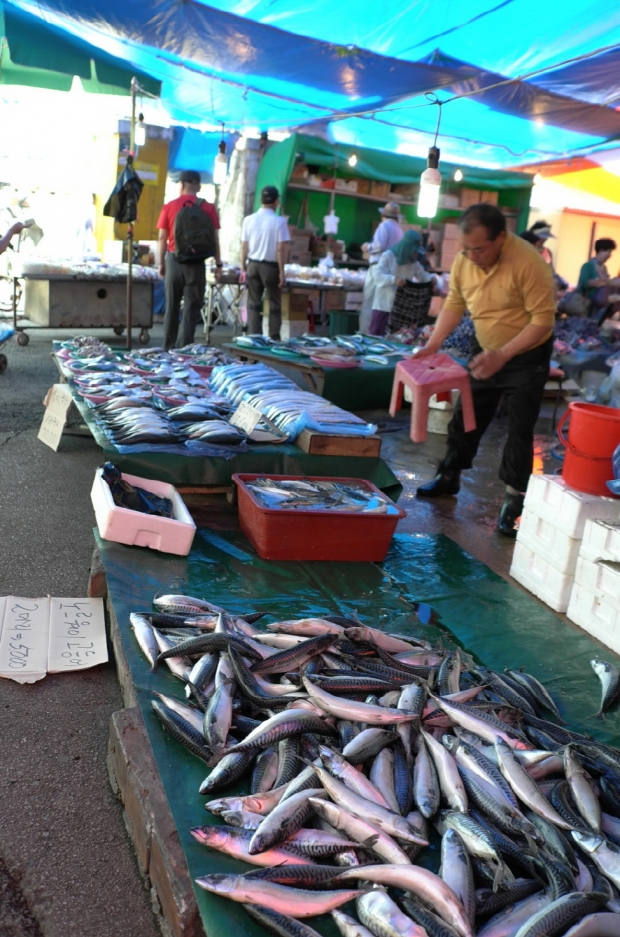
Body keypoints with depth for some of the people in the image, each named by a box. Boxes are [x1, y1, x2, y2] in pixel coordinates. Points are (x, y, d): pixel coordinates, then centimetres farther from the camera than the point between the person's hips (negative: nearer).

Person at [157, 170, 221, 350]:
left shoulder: (169, 207, 1)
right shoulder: (208, 208, -2)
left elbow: (162, 238, 2)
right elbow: (214, 239, -2)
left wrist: (161, 262, 11)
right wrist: (218, 263, 6)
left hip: (174, 260, 2)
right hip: (196, 262, -2)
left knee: (172, 306, 12)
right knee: (192, 308, 1)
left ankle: (168, 348, 15)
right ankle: (184, 349, -3)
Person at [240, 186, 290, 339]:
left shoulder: (249, 219, 0)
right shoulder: (279, 221, -10)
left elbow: (244, 247, 3)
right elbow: (281, 249, -11)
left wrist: (243, 268, 11)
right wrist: (281, 271, -5)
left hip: (253, 265, 3)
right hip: (271, 266, -3)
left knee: (254, 304, 10)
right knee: (275, 305, 9)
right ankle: (274, 339, 7)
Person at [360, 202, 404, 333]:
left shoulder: (384, 226, -4)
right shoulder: (400, 230, 18)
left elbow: (380, 245, -15)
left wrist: (368, 247, 3)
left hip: (379, 267, -7)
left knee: (369, 302, -6)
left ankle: (364, 333, -9)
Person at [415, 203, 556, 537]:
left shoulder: (528, 262, -29)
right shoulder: (463, 260, -11)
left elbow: (543, 320, -26)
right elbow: (454, 304, 2)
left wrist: (502, 355, -31)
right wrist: (433, 344, -10)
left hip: (527, 356, -5)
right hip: (485, 350, 6)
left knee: (519, 429, -4)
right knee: (466, 418, 13)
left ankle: (514, 499, 7)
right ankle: (449, 476, 31)